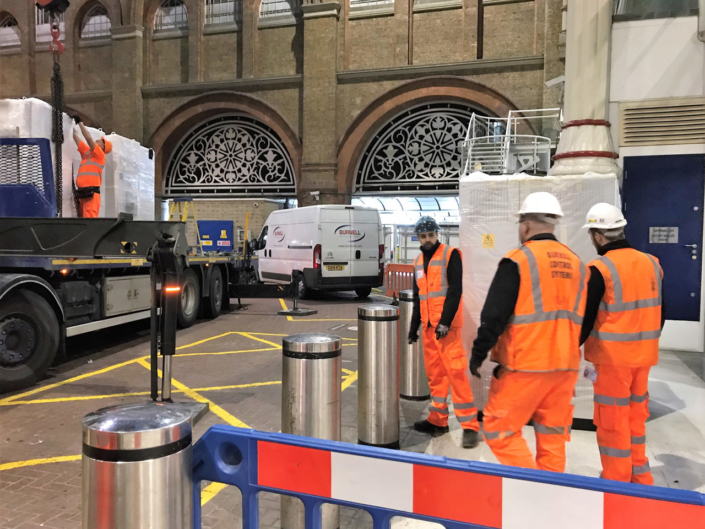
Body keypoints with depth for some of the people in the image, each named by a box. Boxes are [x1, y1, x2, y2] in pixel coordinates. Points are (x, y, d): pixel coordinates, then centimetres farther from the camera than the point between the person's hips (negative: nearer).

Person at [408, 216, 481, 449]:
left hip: (447, 325, -7)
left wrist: (445, 322, -21)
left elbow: (455, 290, -13)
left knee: (456, 371, -9)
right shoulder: (418, 262, 15)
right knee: (434, 373, 10)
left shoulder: (450, 255, -5)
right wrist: (414, 326, 19)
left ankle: (470, 425, -3)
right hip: (428, 325, 7)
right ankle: (438, 420, 20)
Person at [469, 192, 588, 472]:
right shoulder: (576, 264, 10)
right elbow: (581, 319, 16)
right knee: (552, 437, 15)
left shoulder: (518, 260, -11)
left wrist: (478, 354, -4)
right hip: (565, 365, 7)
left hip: (524, 365, -7)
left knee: (499, 430, 4)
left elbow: (494, 315, -14)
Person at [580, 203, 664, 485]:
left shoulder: (601, 269, -17)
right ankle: (639, 478, 33)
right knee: (636, 416, 20)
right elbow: (659, 313, 12)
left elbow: (586, 317, -14)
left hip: (613, 356, -7)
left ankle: (617, 483, 17)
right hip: (643, 354, 7)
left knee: (612, 421, 6)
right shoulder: (651, 263, 4)